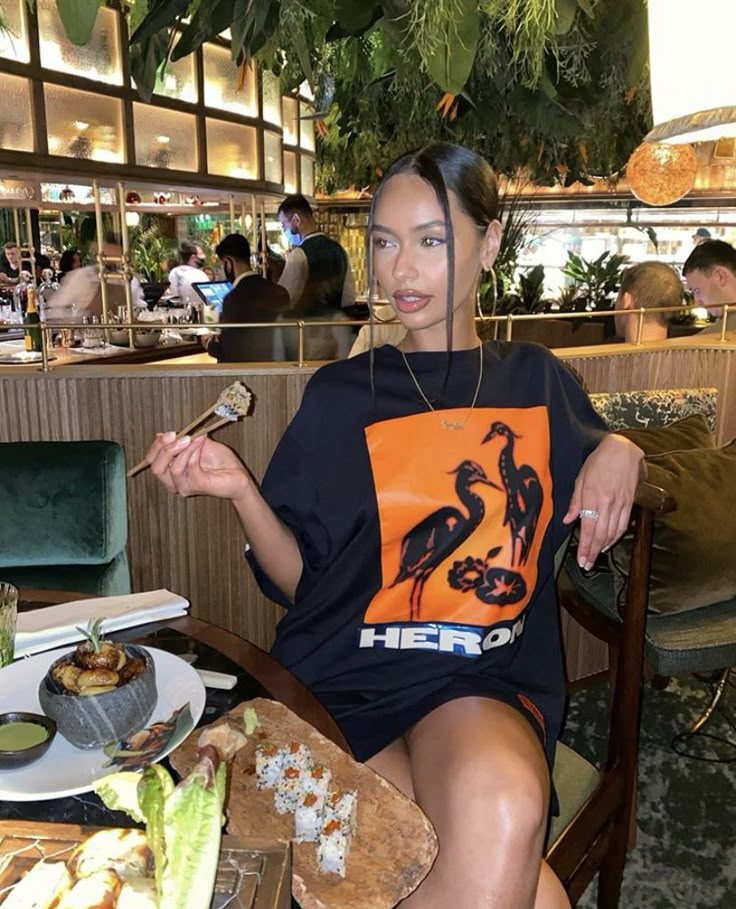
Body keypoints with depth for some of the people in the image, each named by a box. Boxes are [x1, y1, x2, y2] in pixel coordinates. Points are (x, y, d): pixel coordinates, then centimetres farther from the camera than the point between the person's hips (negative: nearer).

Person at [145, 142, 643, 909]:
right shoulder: (341, 395, 3)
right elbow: (300, 581, 2)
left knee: (500, 813, -34)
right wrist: (241, 491, -15)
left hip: (489, 681, 2)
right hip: (352, 681, -1)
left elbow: (595, 510, 23)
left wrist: (619, 452, 1)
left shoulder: (536, 381, 10)